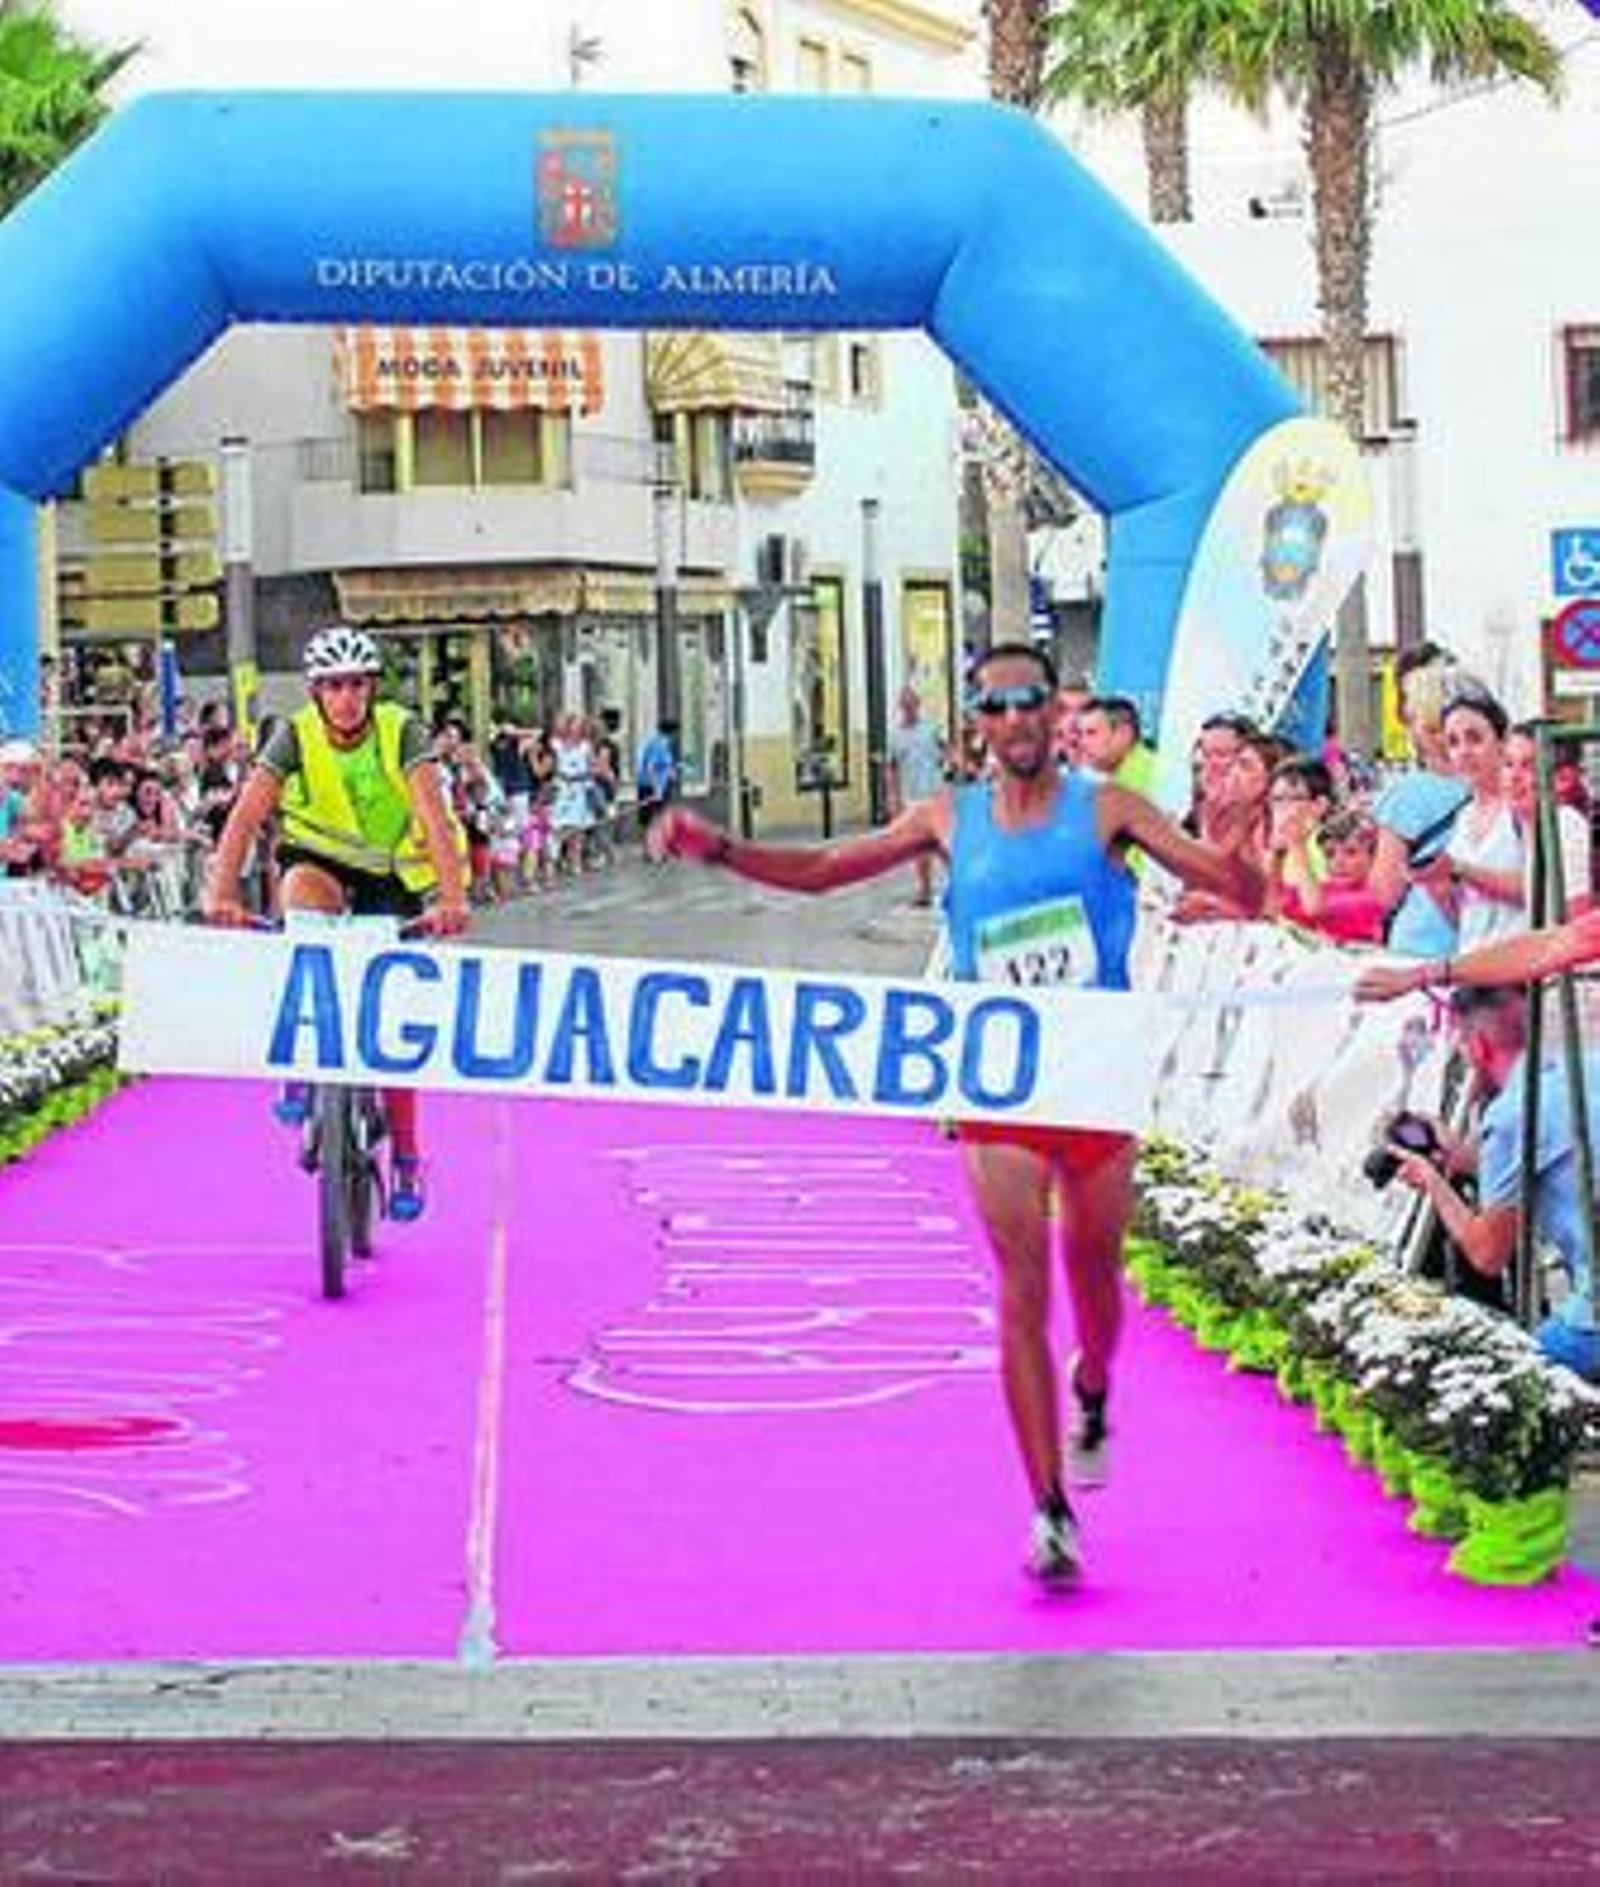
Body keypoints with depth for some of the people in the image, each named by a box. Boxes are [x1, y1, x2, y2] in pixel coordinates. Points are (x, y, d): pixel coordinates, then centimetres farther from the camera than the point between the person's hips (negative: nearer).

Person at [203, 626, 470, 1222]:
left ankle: (406, 1157, 11)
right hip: (323, 861, 0)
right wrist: (222, 892, -45)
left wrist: (451, 899, -48)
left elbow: (434, 816, -34)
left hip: (395, 876, 0)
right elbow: (246, 815, -29)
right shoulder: (295, 736, -19)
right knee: (303, 894, -35)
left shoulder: (401, 731, -22)